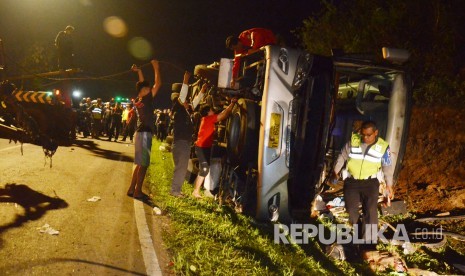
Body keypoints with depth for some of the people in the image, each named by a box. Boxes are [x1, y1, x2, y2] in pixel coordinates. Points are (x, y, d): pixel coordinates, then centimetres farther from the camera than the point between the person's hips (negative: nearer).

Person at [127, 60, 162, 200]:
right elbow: (158, 84, -11)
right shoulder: (146, 99, -12)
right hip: (144, 134, -9)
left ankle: (131, 189, 18)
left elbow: (143, 85, 27)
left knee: (139, 164, 15)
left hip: (141, 133, 9)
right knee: (143, 164, -5)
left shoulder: (138, 100, 10)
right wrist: (156, 67, -2)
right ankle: (137, 191, -2)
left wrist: (139, 72, 24)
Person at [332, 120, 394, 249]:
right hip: (351, 181, 1)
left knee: (371, 211, -8)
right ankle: (357, 234, 24)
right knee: (351, 209, -2)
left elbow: (387, 167, 4)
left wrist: (389, 185, 6)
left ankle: (370, 243, -2)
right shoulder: (353, 140, -6)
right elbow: (343, 156, 7)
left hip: (370, 182, -1)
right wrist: (335, 172, 12)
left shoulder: (383, 147, -7)